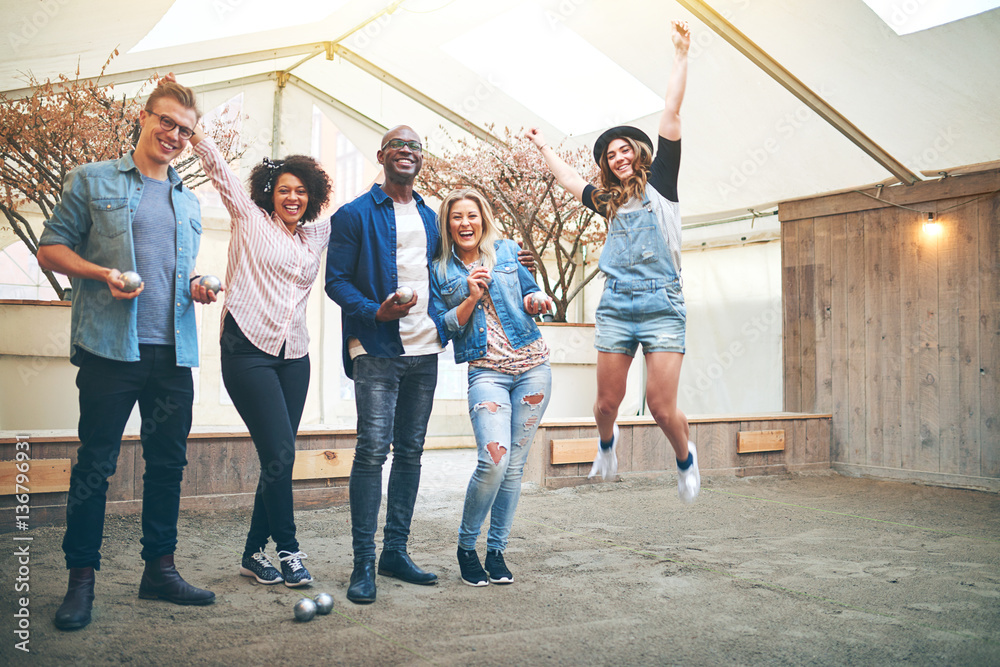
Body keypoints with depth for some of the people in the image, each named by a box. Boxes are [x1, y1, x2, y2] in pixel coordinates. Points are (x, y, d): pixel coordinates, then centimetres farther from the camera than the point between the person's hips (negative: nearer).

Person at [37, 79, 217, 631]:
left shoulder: (189, 202, 20)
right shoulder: (92, 181, 6)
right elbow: (51, 249, 3)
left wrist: (196, 287, 5)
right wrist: (102, 273, -15)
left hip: (174, 351, 5)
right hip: (111, 347, -5)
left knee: (168, 462, 8)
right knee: (95, 462, 0)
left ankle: (160, 568, 19)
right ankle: (81, 577, 11)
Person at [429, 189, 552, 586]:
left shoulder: (507, 252, 9)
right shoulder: (440, 271, 5)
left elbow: (530, 291, 18)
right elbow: (443, 326, 1)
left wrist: (535, 302, -5)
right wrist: (472, 297, -12)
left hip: (533, 365, 3)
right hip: (486, 370, -2)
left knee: (515, 464, 4)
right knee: (493, 460, -19)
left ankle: (496, 550, 17)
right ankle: (466, 546, 3)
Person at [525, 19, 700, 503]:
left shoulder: (660, 182, 8)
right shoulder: (608, 201, 19)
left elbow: (671, 116, 1)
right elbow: (571, 182, 37)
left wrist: (680, 55, -2)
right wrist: (543, 148, 47)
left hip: (662, 306, -4)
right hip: (615, 308, 4)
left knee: (662, 408, -7)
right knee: (607, 403, 7)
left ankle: (685, 458, 24)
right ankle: (606, 441, 41)